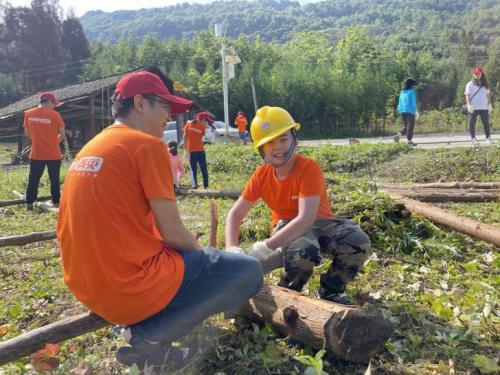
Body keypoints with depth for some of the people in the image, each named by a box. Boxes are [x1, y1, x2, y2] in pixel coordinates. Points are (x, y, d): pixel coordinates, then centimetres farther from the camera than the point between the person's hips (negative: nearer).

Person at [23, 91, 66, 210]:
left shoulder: (28, 113, 1)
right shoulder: (54, 115, -10)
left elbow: (27, 133, 10)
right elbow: (62, 135, -5)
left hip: (36, 154, 3)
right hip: (53, 154, -3)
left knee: (33, 179, 11)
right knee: (54, 179, 10)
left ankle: (29, 203, 14)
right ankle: (56, 202, 15)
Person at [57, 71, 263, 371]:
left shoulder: (91, 148, 13)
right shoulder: (148, 145, -12)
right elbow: (174, 234, -13)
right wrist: (204, 254, 9)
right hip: (133, 286, -9)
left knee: (187, 254, 32)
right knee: (249, 270, 1)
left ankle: (143, 326, 12)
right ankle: (150, 337, -5)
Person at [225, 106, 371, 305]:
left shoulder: (310, 167, -23)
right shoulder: (261, 175, -10)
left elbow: (306, 218, -33)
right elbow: (235, 214, -6)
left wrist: (267, 247, -40)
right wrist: (232, 248, -26)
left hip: (318, 222, 0)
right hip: (288, 226, 1)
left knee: (359, 242, -29)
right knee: (301, 251, -37)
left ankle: (329, 291, -1)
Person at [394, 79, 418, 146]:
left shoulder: (402, 92, 10)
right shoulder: (411, 92, -8)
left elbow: (400, 103, 11)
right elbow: (413, 102, -10)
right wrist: (416, 112, -3)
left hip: (403, 111, 6)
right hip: (410, 111, -6)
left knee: (406, 127, 13)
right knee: (410, 127, 2)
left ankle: (398, 135, -8)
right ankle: (409, 141, 3)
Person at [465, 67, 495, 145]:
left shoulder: (485, 84, 13)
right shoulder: (470, 84, 0)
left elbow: (488, 95, 16)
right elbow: (467, 95, -5)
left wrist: (489, 104, 9)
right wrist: (469, 105, -16)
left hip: (484, 107, 4)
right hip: (473, 108, -3)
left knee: (486, 122, 5)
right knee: (472, 123, -3)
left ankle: (488, 137, 12)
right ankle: (473, 138, 5)